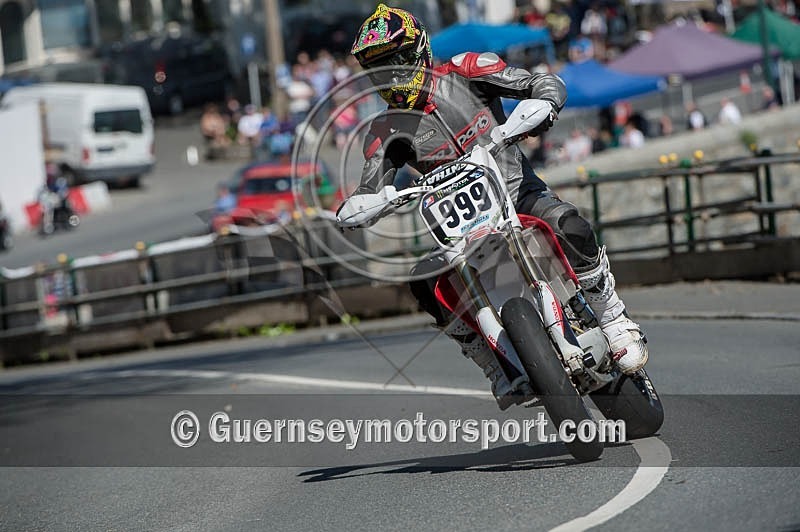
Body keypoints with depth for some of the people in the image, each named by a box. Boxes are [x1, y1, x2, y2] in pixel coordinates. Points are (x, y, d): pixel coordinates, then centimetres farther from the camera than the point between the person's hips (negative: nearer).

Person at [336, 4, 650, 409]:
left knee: (568, 224, -34)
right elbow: (369, 190, -7)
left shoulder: (464, 73, -4)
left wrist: (543, 104, -30)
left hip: (521, 193, -2)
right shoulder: (387, 131, 1)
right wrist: (351, 211, -31)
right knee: (424, 281, -23)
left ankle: (617, 326, -20)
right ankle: (500, 373, -10)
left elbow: (547, 83, -6)